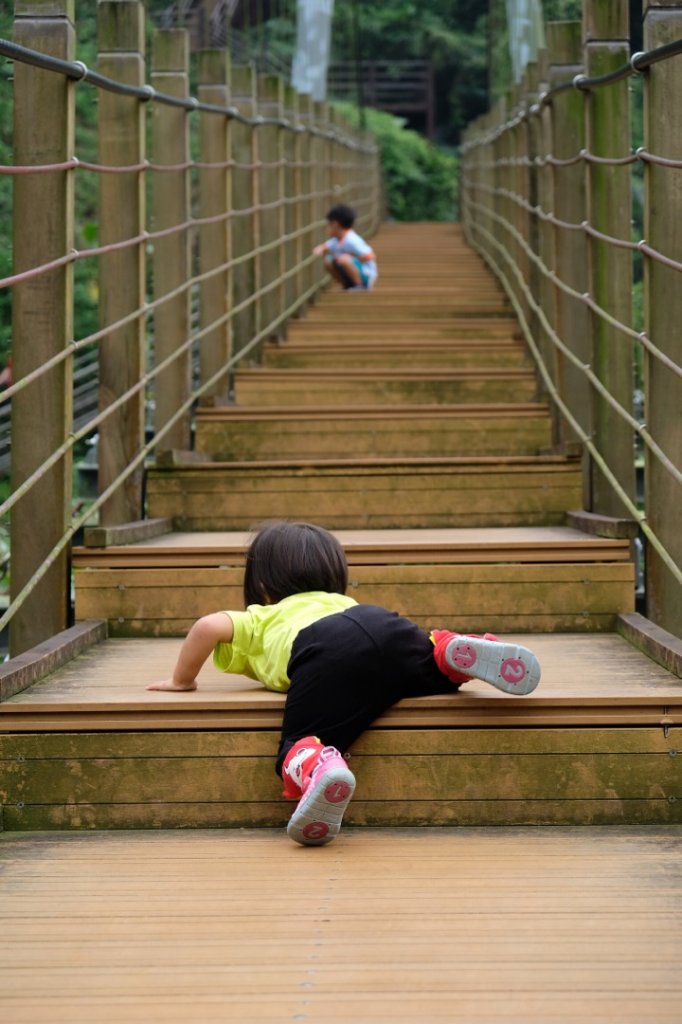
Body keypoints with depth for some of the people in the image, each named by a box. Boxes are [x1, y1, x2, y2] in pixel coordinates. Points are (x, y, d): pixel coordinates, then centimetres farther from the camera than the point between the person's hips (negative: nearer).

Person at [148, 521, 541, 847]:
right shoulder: (343, 603, 47)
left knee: (299, 748, -13)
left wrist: (182, 680, 33)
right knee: (441, 671, 26)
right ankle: (455, 651, -8)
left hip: (325, 649, -4)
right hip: (387, 624, 4)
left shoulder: (261, 620, 35)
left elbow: (209, 626, 19)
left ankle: (318, 769, -48)